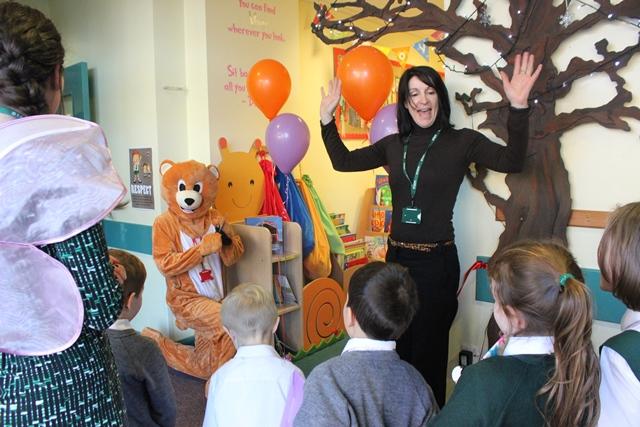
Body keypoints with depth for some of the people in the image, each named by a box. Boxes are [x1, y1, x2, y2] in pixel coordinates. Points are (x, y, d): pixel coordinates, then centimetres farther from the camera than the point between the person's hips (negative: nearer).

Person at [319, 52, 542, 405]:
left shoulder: (462, 141, -6)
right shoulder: (393, 144, 6)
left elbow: (511, 161, -20)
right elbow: (343, 161, 11)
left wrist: (518, 106, -33)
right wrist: (327, 118, 4)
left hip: (436, 260, -4)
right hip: (397, 256, 5)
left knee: (429, 352, 11)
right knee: (398, 349, 19)